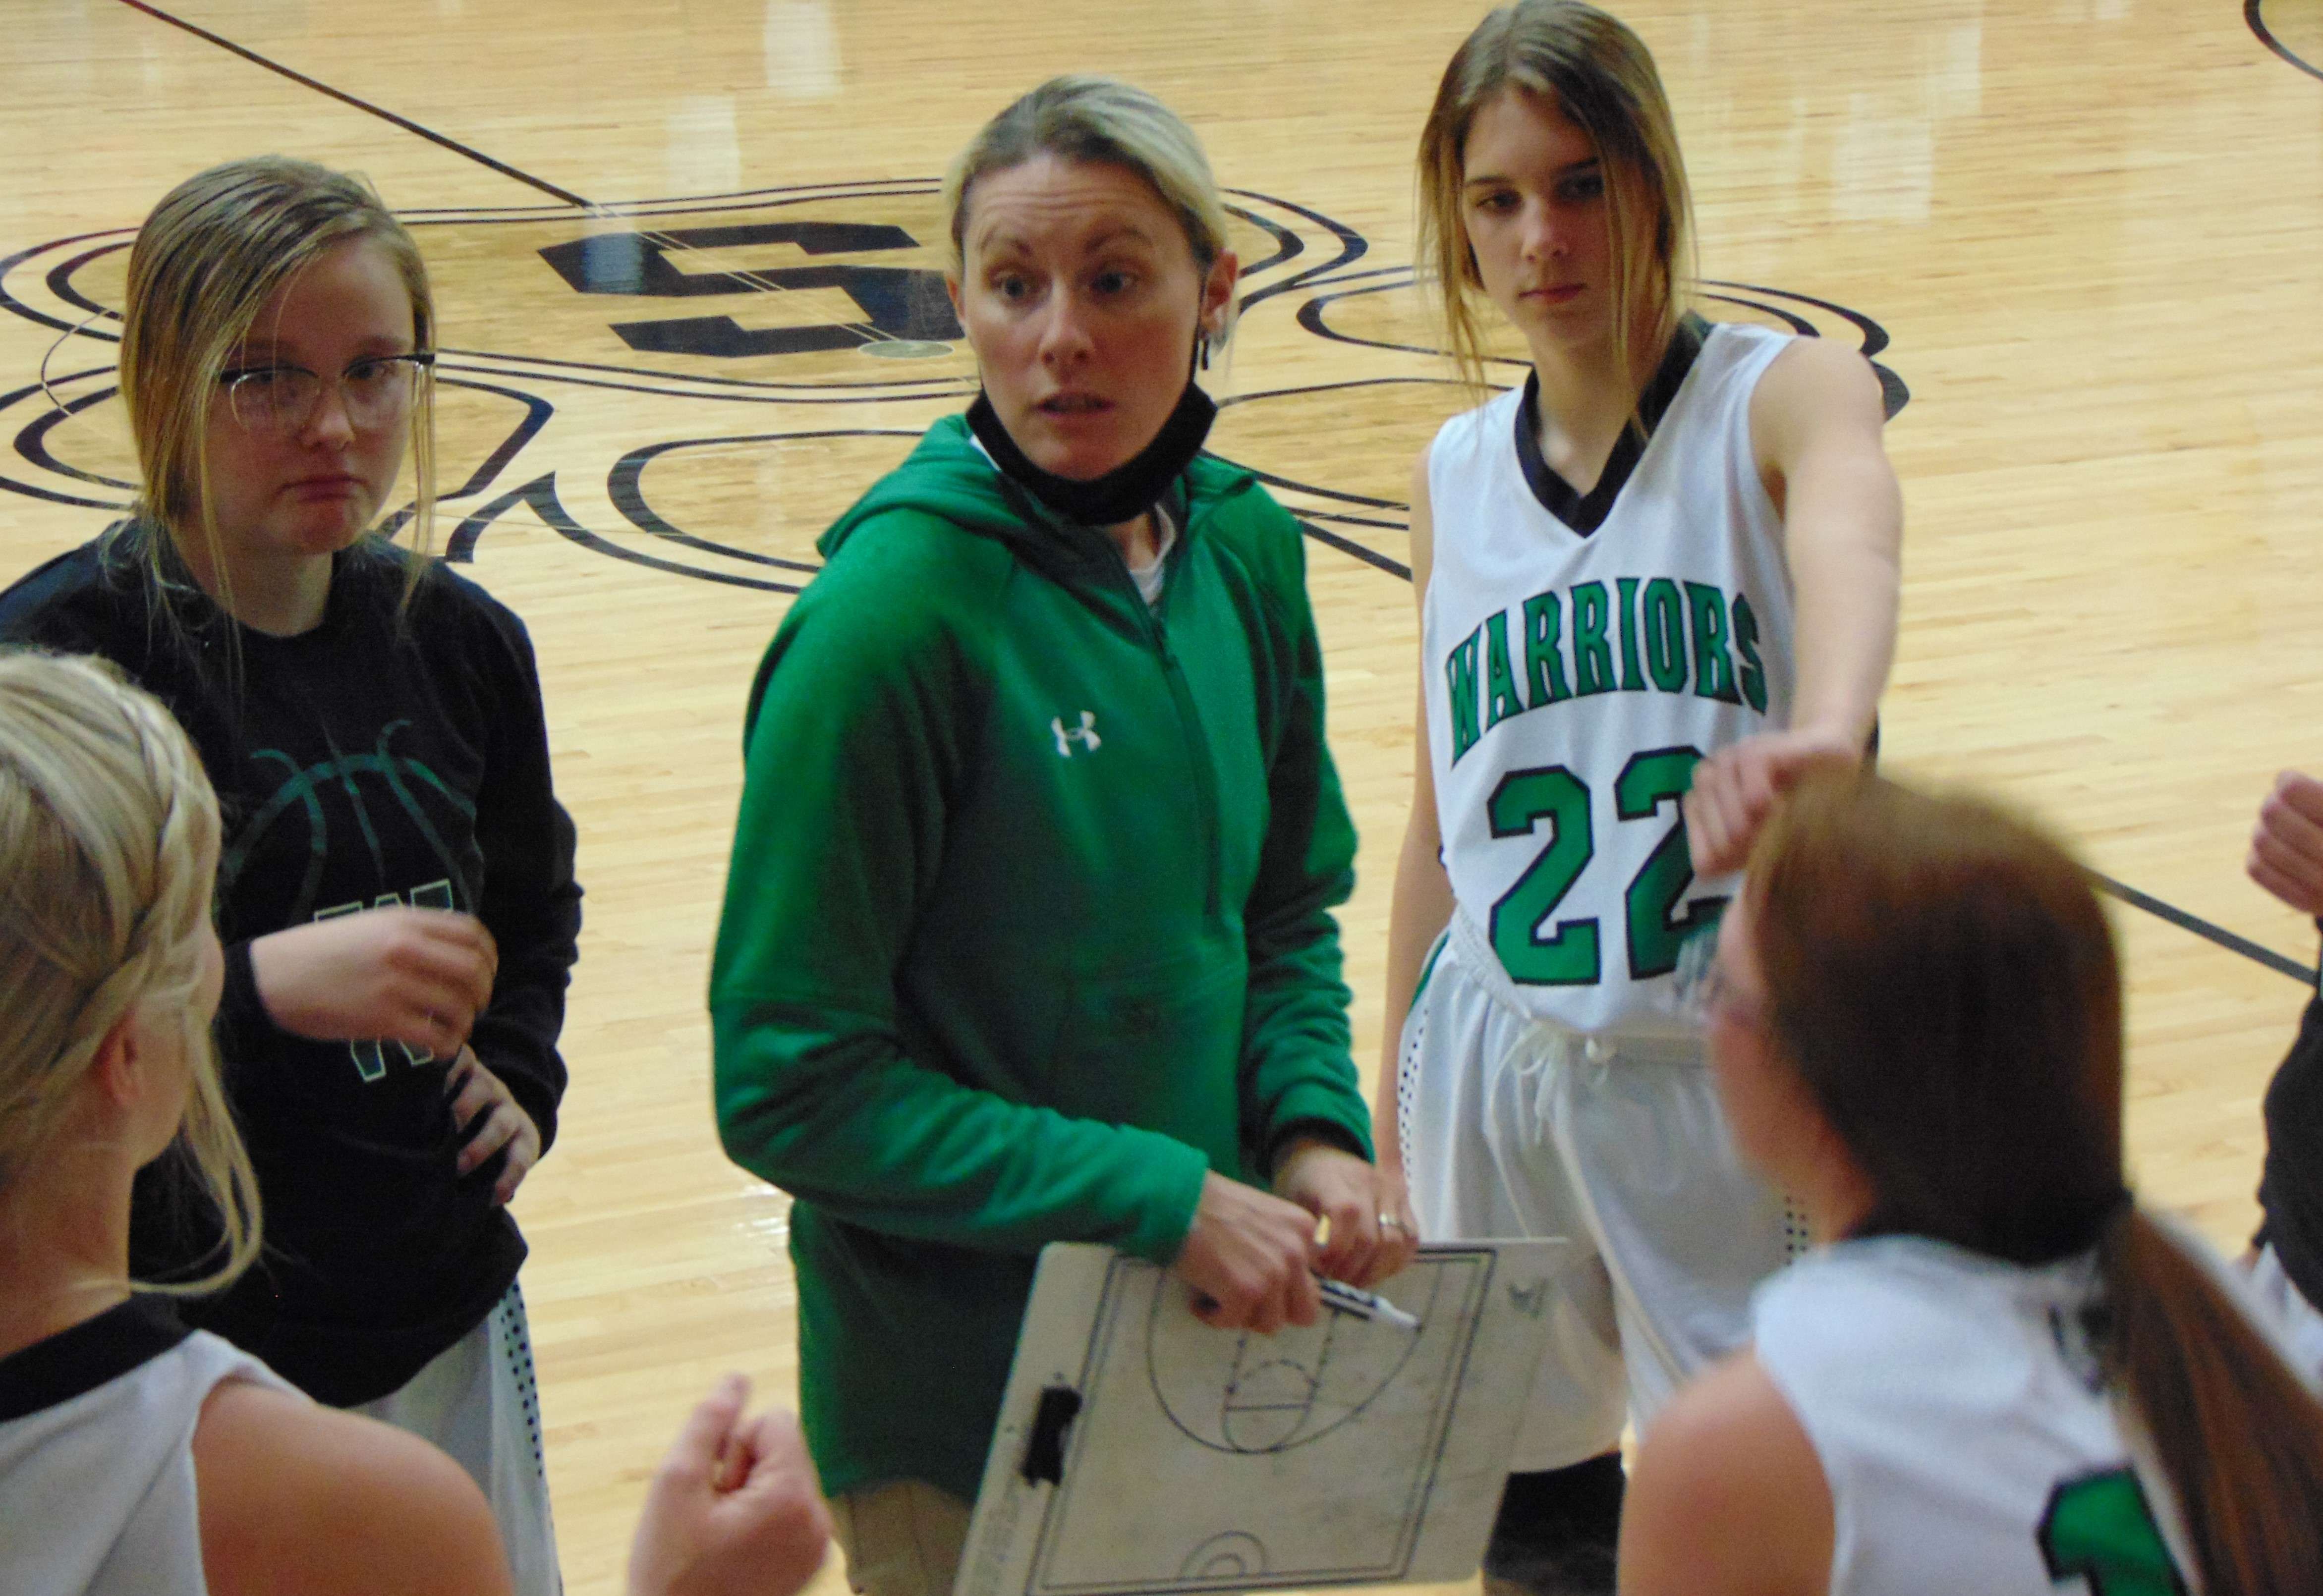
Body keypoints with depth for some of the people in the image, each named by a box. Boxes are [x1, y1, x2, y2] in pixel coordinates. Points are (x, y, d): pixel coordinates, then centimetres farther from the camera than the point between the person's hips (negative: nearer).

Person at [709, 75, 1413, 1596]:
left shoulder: (1244, 547, -2)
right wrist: (1161, 1197, -22)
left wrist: (1314, 1127, -7)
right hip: (958, 1406, -6)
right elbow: (792, 1085, -19)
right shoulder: (897, 607, -21)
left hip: (1217, 1344, 6)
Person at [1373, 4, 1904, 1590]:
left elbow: (1850, 545, -32)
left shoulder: (1785, 396, -8)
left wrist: (1818, 737, -55)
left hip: (1737, 1071, -4)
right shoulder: (1456, 475, 7)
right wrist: (1391, 1113, 15)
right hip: (1501, 1073, 4)